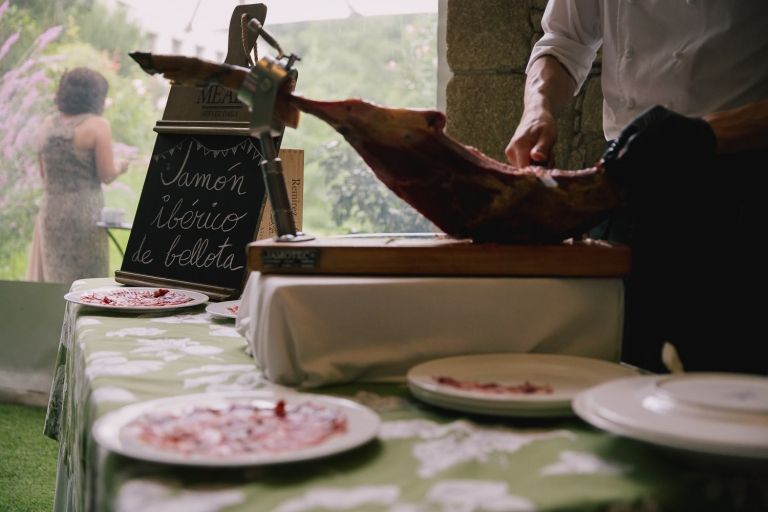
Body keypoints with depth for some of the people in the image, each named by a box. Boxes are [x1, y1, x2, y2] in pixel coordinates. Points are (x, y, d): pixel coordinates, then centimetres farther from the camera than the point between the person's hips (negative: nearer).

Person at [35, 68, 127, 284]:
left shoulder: (48, 124, 10)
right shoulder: (98, 125, -7)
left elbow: (44, 173, 17)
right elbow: (106, 175, -9)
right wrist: (121, 167, 10)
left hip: (51, 214, 5)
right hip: (85, 216, -5)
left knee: (57, 286, 10)